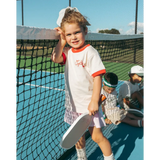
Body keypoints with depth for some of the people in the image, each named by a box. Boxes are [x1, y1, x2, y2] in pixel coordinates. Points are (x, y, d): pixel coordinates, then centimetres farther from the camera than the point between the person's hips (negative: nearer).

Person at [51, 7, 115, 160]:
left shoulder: (90, 52, -17)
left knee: (97, 136, 2)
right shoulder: (68, 51, 4)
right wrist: (61, 42, -8)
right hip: (72, 104, 7)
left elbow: (97, 77, -20)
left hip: (88, 104, -6)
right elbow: (55, 58, -11)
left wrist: (94, 102, -22)